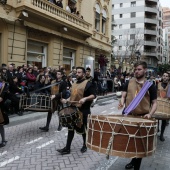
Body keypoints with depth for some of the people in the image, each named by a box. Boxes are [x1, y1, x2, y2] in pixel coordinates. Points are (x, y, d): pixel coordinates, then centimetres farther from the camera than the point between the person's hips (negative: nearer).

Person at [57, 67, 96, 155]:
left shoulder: (87, 83, -9)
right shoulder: (74, 84, 15)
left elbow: (93, 95, -14)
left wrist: (85, 98, -29)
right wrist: (66, 100, 8)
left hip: (83, 111, -7)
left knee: (83, 129, 8)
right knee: (70, 128, 9)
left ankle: (85, 145, 29)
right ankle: (67, 148, 17)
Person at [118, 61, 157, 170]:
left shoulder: (150, 86, -3)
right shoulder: (129, 83, 2)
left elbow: (154, 103, -2)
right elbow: (123, 96, 2)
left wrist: (150, 114, -19)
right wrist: (122, 102, -21)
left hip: (142, 117, -2)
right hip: (128, 115, 3)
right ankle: (133, 161, 42)